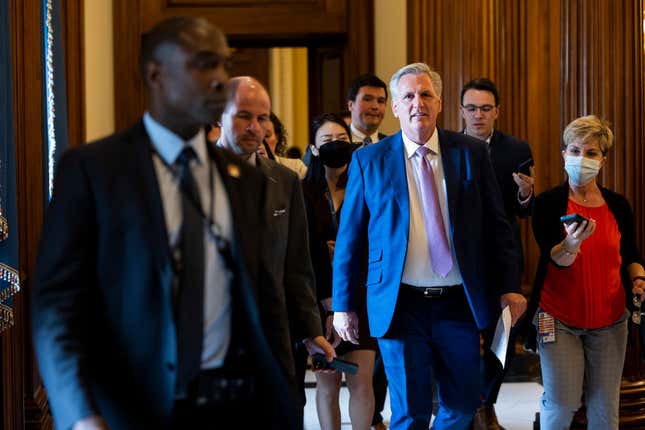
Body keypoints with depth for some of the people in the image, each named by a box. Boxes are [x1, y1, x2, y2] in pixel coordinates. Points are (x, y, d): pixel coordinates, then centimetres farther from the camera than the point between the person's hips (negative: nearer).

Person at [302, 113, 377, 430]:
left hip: (362, 297, 0)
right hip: (320, 299, 0)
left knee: (361, 381, -5)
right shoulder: (304, 193, 1)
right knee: (328, 383, 4)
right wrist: (329, 306, -6)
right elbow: (304, 255, -2)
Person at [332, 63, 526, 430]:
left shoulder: (471, 153, 3)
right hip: (400, 304, -2)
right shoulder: (369, 161, 0)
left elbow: (497, 225, 5)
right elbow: (349, 238, 3)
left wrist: (510, 287, -2)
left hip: (459, 302, 2)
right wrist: (342, 305, 1)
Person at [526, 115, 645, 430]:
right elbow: (555, 260, -17)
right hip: (559, 319, -2)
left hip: (609, 320, 3)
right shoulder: (548, 203, -6)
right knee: (561, 403, -3)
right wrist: (571, 244, -37)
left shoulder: (618, 206, 3)